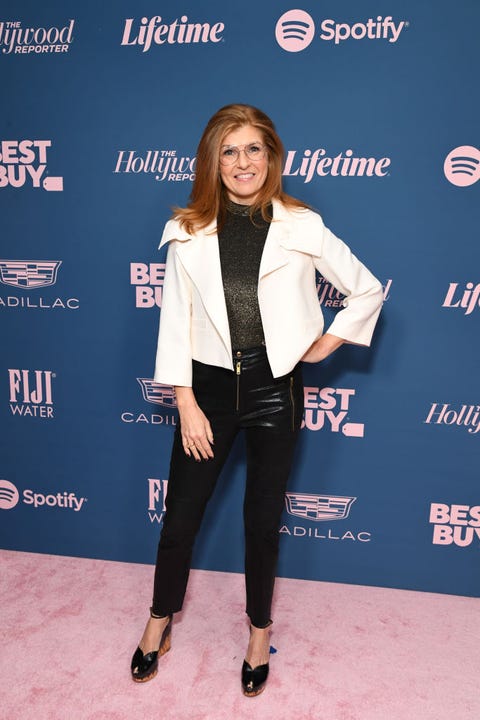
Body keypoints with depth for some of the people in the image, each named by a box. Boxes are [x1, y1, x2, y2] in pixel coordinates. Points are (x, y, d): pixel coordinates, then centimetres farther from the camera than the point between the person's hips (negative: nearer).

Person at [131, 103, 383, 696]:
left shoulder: (302, 228, -4)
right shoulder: (189, 232, -2)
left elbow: (367, 291, 6)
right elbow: (175, 319, -3)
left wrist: (323, 347, 2)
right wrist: (186, 404, -7)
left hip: (275, 388, 0)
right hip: (209, 386, 1)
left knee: (263, 519, 13)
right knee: (181, 514, 12)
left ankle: (259, 630, 38)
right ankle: (160, 619, 39)